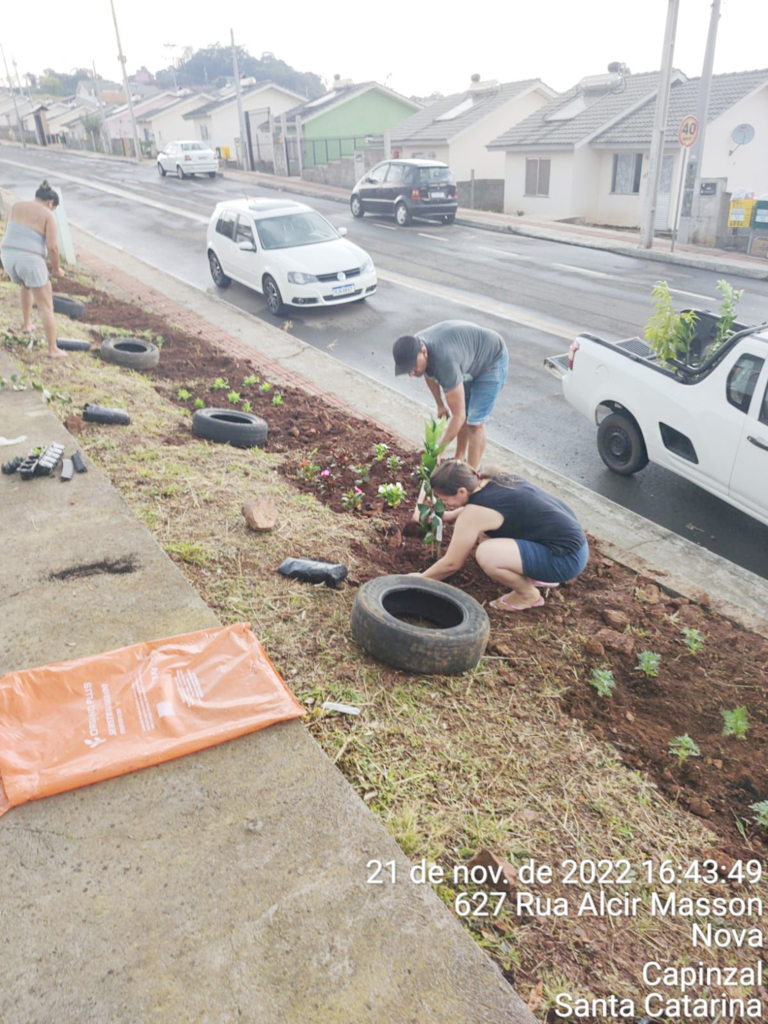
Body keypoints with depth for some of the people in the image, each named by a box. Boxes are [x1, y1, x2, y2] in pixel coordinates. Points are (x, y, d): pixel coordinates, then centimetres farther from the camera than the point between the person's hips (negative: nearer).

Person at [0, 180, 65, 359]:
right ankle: (53, 349, 3)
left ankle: (26, 324, 42)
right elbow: (52, 246, -11)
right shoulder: (48, 215, -5)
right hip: (31, 262, -5)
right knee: (46, 305, 6)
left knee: (27, 285, 38)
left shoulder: (16, 206, 11)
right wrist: (56, 268, 6)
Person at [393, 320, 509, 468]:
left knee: (475, 422, -10)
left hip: (493, 360, -8)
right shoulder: (413, 348, -20)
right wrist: (440, 404, 12)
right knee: (463, 413, 14)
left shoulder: (444, 362, -44)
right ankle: (460, 459, 31)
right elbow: (429, 374, 7)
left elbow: (458, 416, -38)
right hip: (470, 362, 8)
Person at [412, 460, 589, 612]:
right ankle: (537, 575, 19)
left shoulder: (474, 513, -20)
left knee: (486, 554, -25)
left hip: (567, 557, -10)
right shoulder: (494, 480, 4)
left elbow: (451, 563, -9)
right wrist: (447, 516, 27)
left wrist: (421, 578, 5)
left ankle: (529, 594, 0)